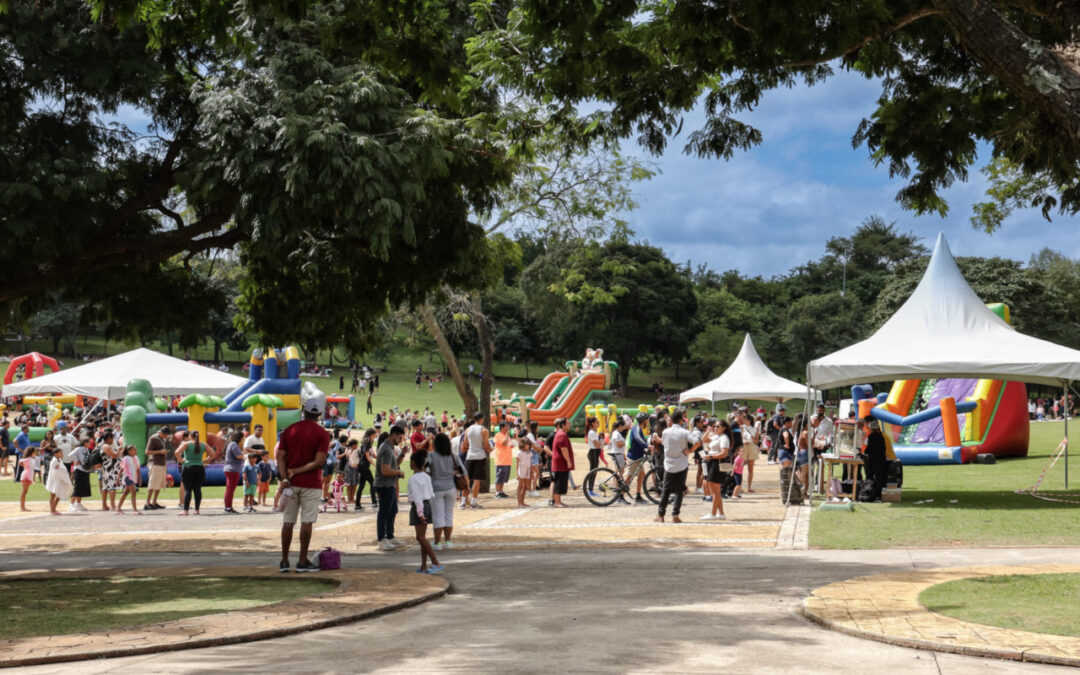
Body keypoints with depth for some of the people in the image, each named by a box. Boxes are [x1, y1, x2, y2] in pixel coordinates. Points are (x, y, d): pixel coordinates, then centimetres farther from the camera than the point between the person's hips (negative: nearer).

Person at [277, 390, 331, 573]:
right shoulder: (322, 434, -6)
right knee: (307, 522, 1)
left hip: (291, 483, 3)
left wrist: (285, 478, -7)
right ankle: (302, 562, 3)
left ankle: (284, 561, 12)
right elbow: (319, 461, -14)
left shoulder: (289, 430, 5)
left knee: (288, 522, 9)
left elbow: (280, 456, -2)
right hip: (311, 484, -3)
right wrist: (298, 471, -8)